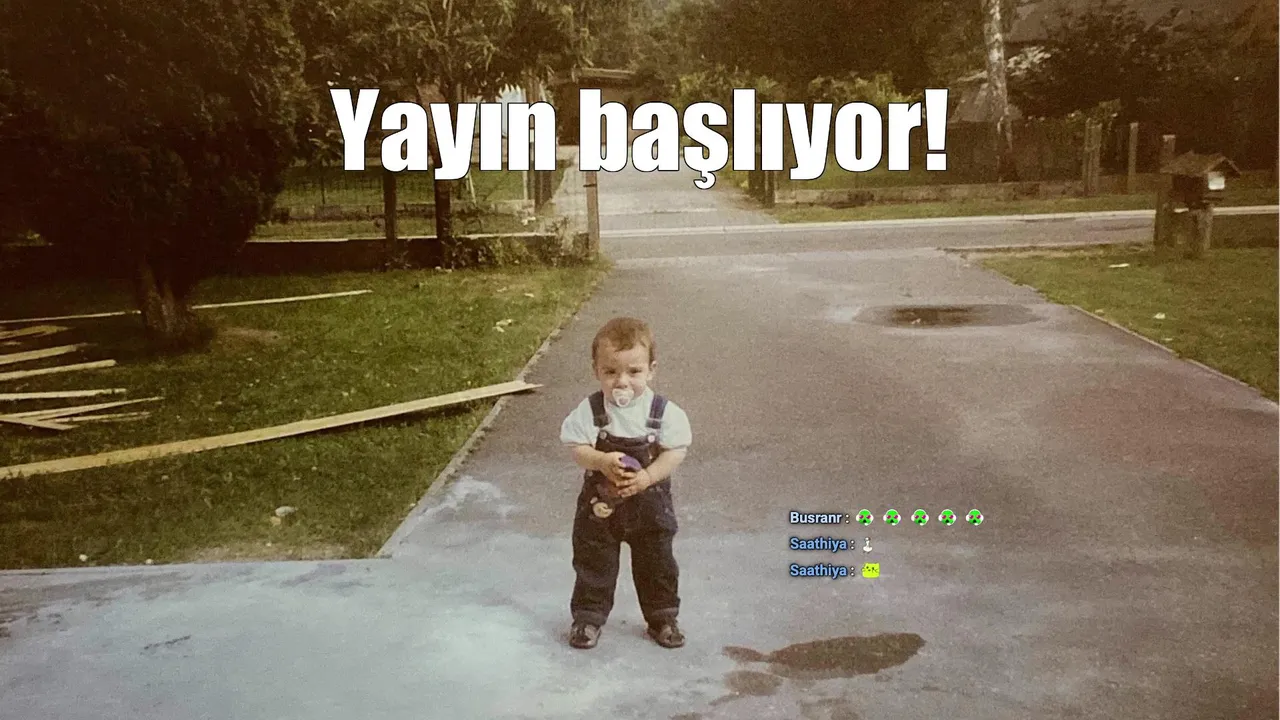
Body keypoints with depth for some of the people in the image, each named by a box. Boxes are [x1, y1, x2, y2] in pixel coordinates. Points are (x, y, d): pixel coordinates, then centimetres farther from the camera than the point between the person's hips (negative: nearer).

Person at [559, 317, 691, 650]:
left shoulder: (664, 411, -14)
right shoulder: (590, 410, -13)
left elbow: (675, 451, -13)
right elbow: (577, 447, -13)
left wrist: (646, 477, -26)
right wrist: (602, 462, -32)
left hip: (650, 502, 0)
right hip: (600, 503, 0)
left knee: (656, 565, 15)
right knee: (594, 563, 13)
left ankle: (662, 617, 33)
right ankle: (589, 615, 31)